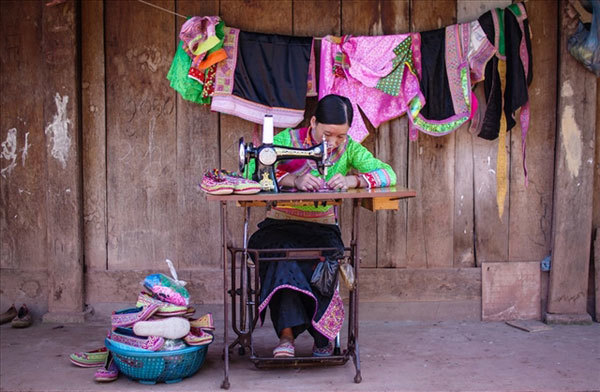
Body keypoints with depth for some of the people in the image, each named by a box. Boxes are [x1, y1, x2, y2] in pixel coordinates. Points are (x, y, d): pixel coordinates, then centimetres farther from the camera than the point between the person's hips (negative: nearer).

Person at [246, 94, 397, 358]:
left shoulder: (349, 148, 3)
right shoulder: (289, 140, -4)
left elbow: (388, 174, -6)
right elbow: (253, 169, -17)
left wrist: (353, 180, -25)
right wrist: (293, 180, -32)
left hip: (322, 229, 2)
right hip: (281, 226, -1)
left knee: (321, 261, -31)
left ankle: (323, 335, -15)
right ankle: (287, 334, -30)